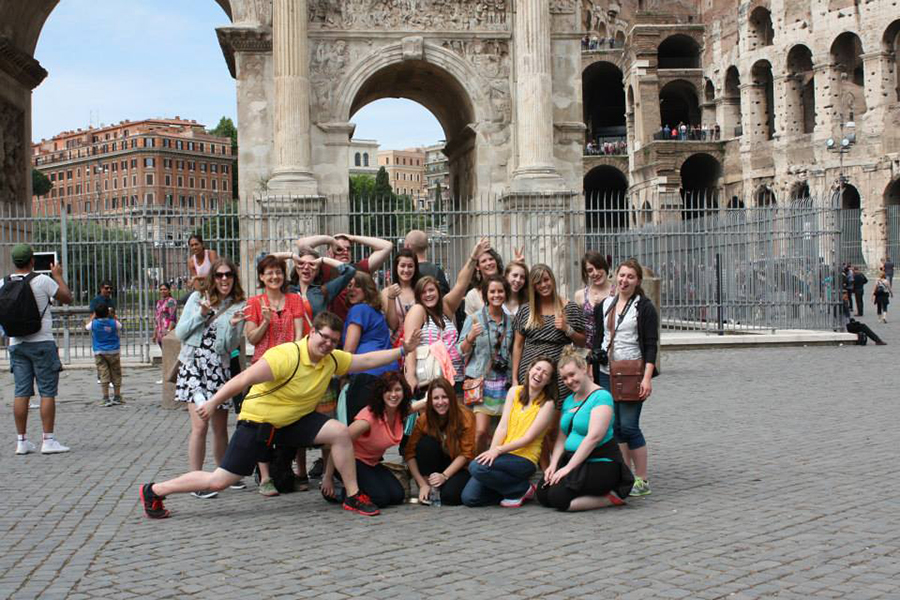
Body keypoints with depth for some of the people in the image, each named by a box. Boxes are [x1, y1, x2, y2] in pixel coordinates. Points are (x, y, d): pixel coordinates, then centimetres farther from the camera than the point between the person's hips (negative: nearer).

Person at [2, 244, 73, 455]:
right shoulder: (42, 280, -11)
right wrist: (58, 276, 12)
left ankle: (22, 441, 10)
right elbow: (67, 298, 0)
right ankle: (48, 440, -2)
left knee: (21, 392, 7)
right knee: (47, 392, -1)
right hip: (42, 343, -5)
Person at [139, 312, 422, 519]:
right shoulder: (287, 356, -29)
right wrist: (213, 403, -31)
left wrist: (403, 350, -2)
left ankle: (353, 497, 1)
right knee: (218, 481, -5)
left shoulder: (332, 359, -5)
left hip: (295, 420, 6)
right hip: (258, 420, -6)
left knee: (340, 433, -12)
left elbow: (366, 360, 4)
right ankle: (154, 491, 13)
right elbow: (244, 379, -30)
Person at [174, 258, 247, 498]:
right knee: (200, 424, -13)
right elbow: (180, 333, 3)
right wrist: (201, 314, -8)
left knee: (220, 427, 10)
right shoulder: (198, 298, 6)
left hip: (219, 368, 2)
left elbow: (230, 346, -1)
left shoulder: (238, 306, 5)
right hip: (193, 365, -2)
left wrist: (233, 326, -19)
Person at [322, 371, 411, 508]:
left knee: (397, 496, -11)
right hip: (352, 461, -7)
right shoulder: (370, 417, -30)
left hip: (372, 463, 7)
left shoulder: (400, 413, -9)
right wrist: (327, 478, -20)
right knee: (380, 497, -23)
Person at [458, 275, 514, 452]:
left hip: (503, 382, 4)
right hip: (480, 380, -3)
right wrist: (470, 337, -19)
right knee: (481, 431, -11)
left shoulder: (510, 321, 9)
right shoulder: (474, 319, -2)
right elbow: (462, 351, -1)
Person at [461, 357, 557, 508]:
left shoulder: (547, 404, -6)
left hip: (525, 458, -5)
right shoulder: (514, 392, 8)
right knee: (469, 497, -12)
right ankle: (510, 487, 11)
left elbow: (528, 437, -13)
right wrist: (491, 452, -14)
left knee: (477, 467, -30)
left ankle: (523, 489, -7)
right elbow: (502, 427, 1)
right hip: (503, 455, 5)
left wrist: (499, 450, -22)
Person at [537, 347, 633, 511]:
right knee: (542, 494, -10)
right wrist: (554, 464, -5)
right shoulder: (568, 401, 15)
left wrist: (568, 468, -22)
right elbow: (562, 437, 13)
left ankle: (611, 497, -6)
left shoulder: (601, 397, -11)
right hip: (573, 460, 9)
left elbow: (594, 437, -21)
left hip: (601, 463, -9)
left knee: (558, 498, -23)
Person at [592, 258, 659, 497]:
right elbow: (597, 340, 18)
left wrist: (647, 377, -18)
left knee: (629, 426, -8)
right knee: (615, 426, 6)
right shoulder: (604, 305, 13)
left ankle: (642, 480, 1)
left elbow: (651, 344, -9)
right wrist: (591, 369, 13)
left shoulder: (644, 307, -3)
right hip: (607, 373, 6)